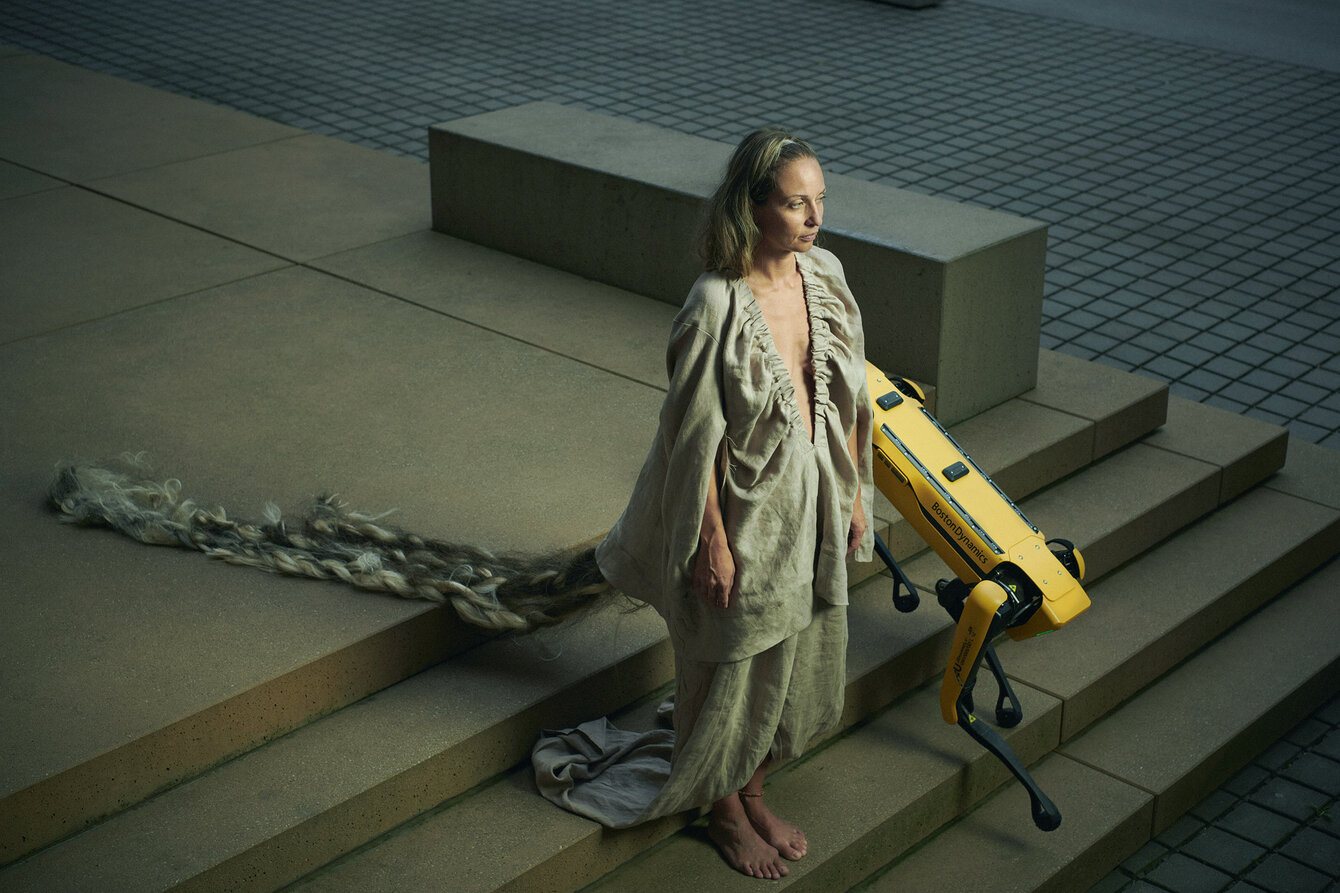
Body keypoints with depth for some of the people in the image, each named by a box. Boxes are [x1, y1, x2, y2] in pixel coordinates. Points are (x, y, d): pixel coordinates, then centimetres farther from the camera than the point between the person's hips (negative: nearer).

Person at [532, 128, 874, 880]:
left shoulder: (824, 277, -4)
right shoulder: (717, 307, -24)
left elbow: (847, 397, 7)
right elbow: (700, 436, -18)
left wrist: (855, 491, 11)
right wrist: (712, 540, -15)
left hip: (814, 506, 7)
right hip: (746, 510, -7)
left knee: (799, 663, 20)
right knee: (734, 669, 13)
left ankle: (753, 793, 43)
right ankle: (726, 813, 37)